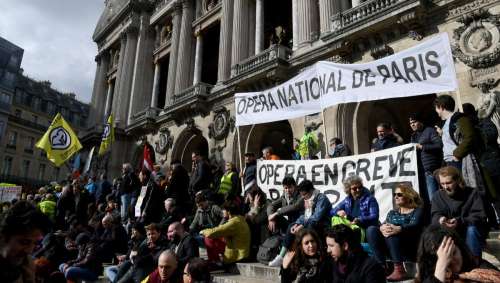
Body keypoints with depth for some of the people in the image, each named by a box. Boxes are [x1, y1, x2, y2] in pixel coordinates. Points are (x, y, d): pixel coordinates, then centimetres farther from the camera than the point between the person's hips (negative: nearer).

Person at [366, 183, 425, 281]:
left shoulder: (417, 211, 5)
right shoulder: (392, 212, 21)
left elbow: (414, 226, -16)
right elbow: (383, 224, 3)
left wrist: (398, 229, -36)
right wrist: (382, 228, -24)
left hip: (411, 248, -5)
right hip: (391, 248, 5)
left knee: (392, 233, -32)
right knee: (371, 229, -18)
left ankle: (399, 270, -34)